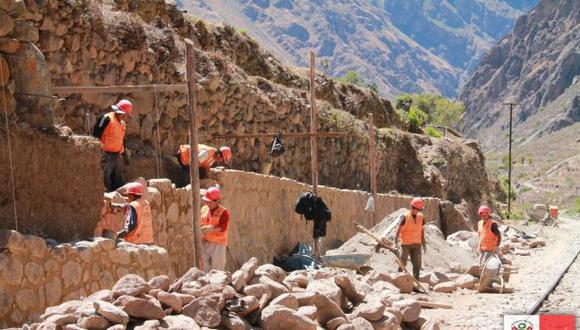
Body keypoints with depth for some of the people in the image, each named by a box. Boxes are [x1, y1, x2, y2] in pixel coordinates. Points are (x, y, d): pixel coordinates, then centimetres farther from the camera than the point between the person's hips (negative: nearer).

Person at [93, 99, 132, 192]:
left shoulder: (122, 124, 17)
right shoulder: (107, 119, -10)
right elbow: (96, 135, -14)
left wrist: (125, 156, 28)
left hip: (117, 156, 9)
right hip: (106, 155, -9)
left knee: (118, 182, 11)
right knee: (105, 181, -13)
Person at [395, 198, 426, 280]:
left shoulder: (421, 217, 1)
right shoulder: (405, 217, -15)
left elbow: (421, 230, 11)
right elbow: (399, 229, -14)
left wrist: (423, 243, 13)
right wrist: (395, 242, -18)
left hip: (417, 244, 4)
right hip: (405, 244, -4)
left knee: (417, 264, 3)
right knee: (402, 263, 3)